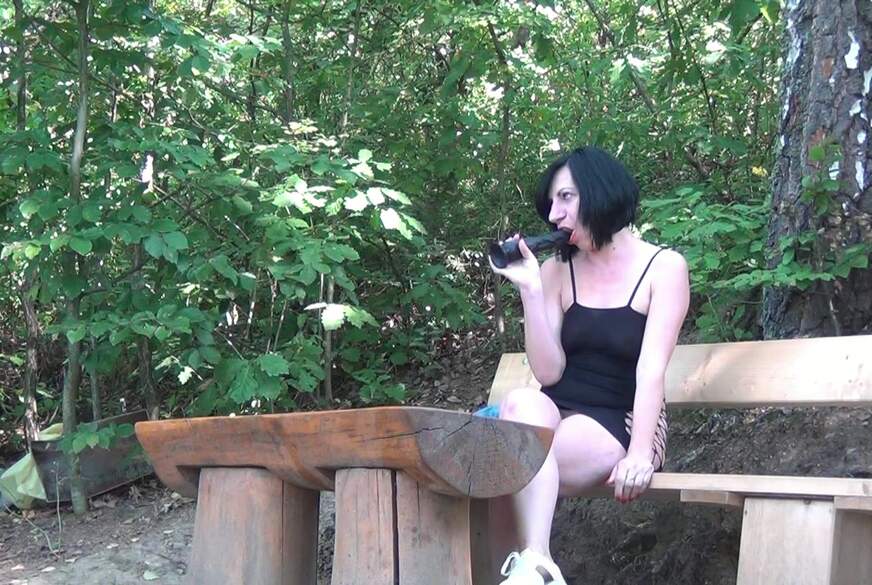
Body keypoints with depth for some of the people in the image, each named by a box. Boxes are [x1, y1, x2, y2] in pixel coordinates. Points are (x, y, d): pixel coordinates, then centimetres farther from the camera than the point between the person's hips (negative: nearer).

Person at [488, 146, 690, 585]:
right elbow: (549, 372, -1)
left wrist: (640, 453, -26)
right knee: (522, 402, -33)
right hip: (558, 414, 4)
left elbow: (651, 370, -13)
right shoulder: (556, 270, 9)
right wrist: (530, 288, -11)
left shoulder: (664, 267, -2)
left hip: (620, 424, -4)